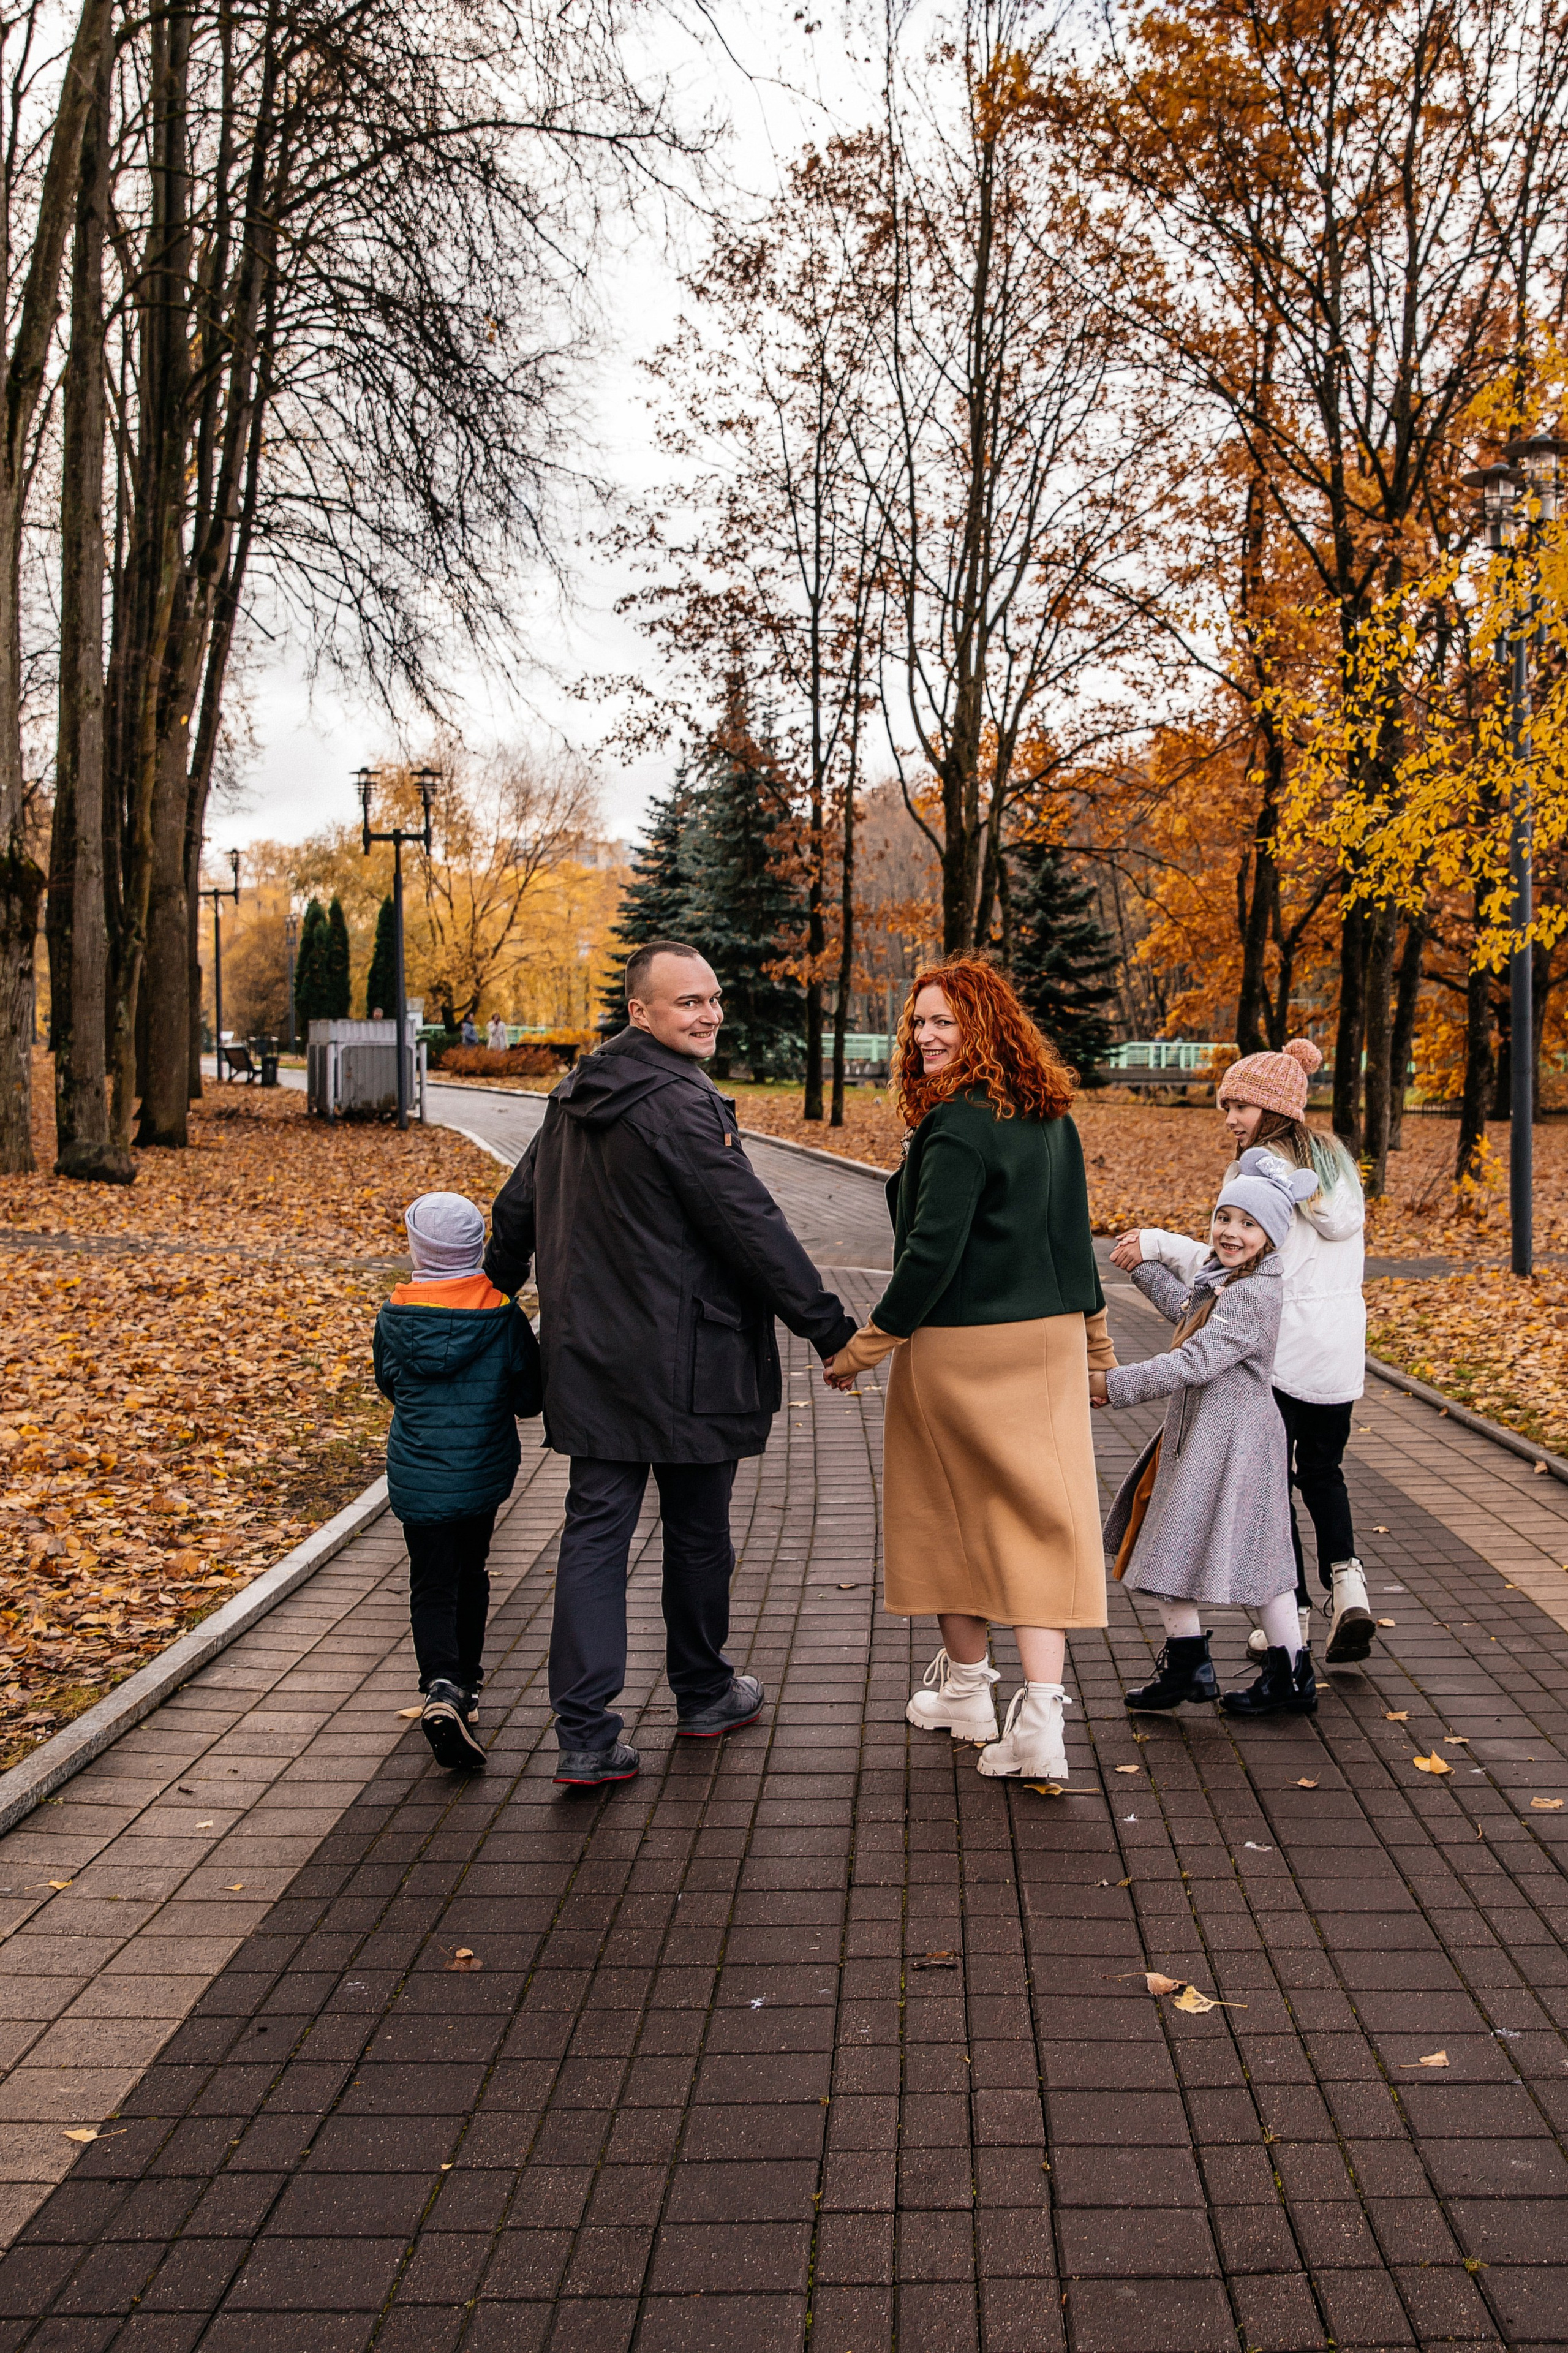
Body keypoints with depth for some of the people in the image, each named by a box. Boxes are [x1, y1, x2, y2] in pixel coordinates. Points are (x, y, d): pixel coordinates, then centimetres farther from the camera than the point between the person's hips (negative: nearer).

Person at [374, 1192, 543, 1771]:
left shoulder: (395, 1317, -9)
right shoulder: (503, 1316, -11)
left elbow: (388, 1385, 8)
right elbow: (531, 1398, -4)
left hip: (418, 1477, -1)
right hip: (484, 1473, 1)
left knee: (432, 1586, 3)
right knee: (471, 1574, 21)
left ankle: (442, 1688, -19)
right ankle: (467, 1682, 32)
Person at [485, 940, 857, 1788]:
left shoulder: (575, 1099, 9)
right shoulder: (681, 1107, -17)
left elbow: (516, 1208, 19)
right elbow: (753, 1227, -18)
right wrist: (829, 1327, -12)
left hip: (588, 1359, 7)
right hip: (682, 1364, -7)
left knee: (594, 1533, 5)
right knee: (697, 1532, 12)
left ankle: (585, 1736, 1)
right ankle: (703, 1694, 31)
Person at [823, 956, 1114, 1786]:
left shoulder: (957, 1127, -18)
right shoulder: (1052, 1119, 7)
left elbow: (932, 1253, -20)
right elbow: (1073, 1238, 14)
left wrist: (861, 1349, -13)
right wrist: (1095, 1341, 23)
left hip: (960, 1346, -7)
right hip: (1049, 1343, 7)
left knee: (955, 1512, 12)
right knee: (1039, 1518, 4)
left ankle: (964, 1685, 28)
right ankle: (1040, 1716, -3)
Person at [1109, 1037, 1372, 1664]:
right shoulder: (1335, 1158, 10)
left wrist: (1157, 1243, -17)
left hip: (1279, 1347, -7)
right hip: (1342, 1344, 7)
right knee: (1322, 1470, 19)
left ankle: (1292, 1614, 10)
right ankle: (1344, 1576, -1)